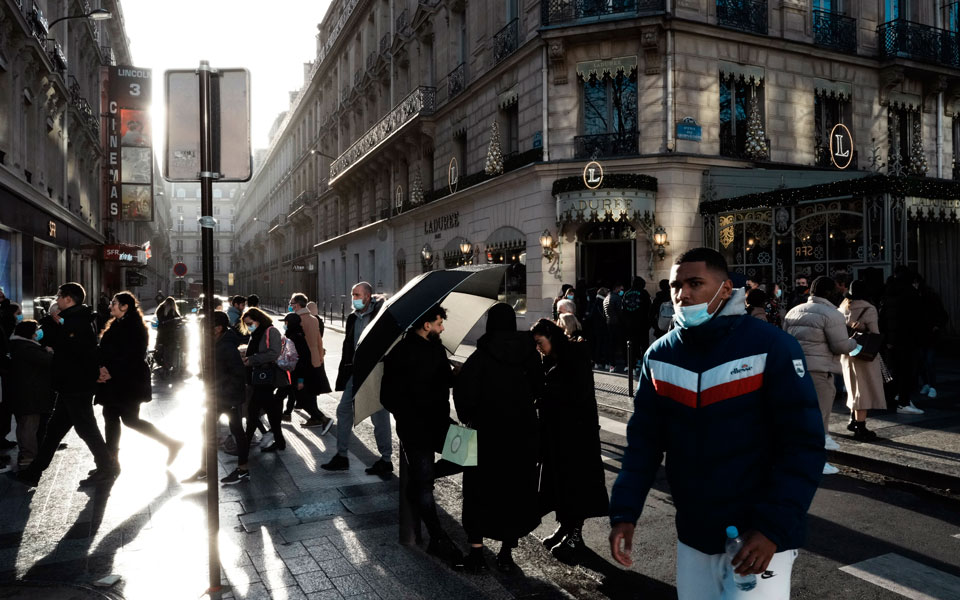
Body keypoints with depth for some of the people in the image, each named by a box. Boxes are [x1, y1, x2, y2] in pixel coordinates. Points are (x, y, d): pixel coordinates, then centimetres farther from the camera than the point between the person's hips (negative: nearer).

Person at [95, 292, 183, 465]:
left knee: (130, 419, -7)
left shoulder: (133, 327, -15)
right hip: (115, 382, 10)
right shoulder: (117, 325, 15)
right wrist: (103, 368, -1)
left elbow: (130, 356, -21)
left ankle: (172, 444, 0)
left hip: (128, 382, -10)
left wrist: (111, 372, -20)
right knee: (110, 417, 11)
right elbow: (106, 351, 16)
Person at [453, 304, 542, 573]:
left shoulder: (481, 355, -12)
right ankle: (507, 553, 20)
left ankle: (476, 550, 13)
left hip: (487, 432, -3)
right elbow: (537, 386, 2)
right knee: (516, 489, 13)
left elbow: (463, 389, -18)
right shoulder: (528, 351, -4)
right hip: (522, 432, 3)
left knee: (481, 489, 11)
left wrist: (467, 416, -4)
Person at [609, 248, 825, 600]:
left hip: (757, 538, -4)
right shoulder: (659, 356, 0)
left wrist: (774, 527, -19)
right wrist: (624, 512, -7)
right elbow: (643, 439, 3)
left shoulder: (772, 347, -13)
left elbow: (803, 445, -13)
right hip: (692, 536, 4)